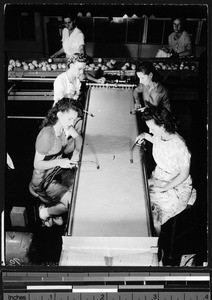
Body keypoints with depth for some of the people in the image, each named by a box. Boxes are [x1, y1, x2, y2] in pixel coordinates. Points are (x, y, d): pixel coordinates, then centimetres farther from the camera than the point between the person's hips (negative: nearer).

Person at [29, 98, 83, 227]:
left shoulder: (65, 124, -10)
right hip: (44, 180, -8)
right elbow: (37, 164, -22)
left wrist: (76, 151, -13)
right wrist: (59, 162, -34)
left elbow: (78, 137, 7)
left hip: (58, 170, 8)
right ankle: (45, 212, 11)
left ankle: (55, 207, 16)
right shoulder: (47, 135, -31)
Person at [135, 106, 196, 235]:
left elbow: (184, 174, -18)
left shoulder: (180, 147, -30)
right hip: (158, 177, 7)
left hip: (177, 186, -7)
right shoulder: (158, 135, -9)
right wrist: (145, 136, 2)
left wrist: (164, 188, -20)